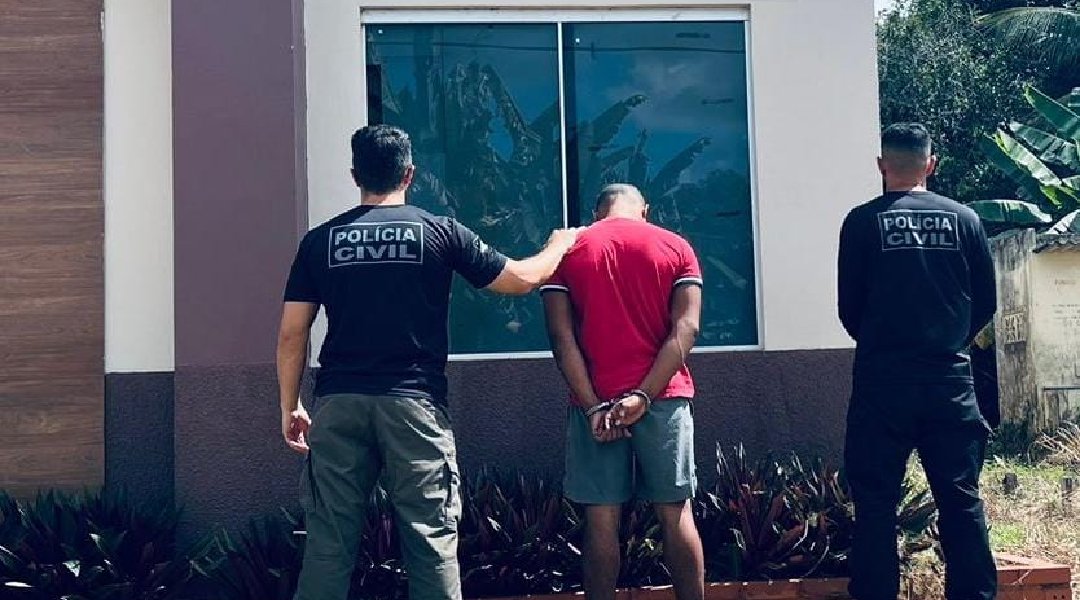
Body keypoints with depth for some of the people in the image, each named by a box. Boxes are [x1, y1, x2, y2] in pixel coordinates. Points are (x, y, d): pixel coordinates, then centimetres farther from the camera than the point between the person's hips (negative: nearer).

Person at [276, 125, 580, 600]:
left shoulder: (319, 241, 8)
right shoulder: (440, 233, 3)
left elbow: (292, 335, 6)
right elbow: (521, 279, 11)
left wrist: (289, 408, 16)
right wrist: (561, 243, 30)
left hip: (340, 404, 2)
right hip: (414, 402, -2)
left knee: (328, 543, 5)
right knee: (431, 539, 2)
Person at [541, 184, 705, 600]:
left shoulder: (566, 252, 6)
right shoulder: (676, 247, 6)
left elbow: (562, 336, -4)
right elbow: (686, 328, -6)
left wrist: (593, 406, -8)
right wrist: (644, 395, -12)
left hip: (595, 401, 0)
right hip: (663, 397, 0)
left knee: (602, 519, 2)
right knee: (675, 513, 6)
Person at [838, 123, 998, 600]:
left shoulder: (863, 221, -4)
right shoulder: (963, 219, 2)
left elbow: (849, 308, -1)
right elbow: (986, 303, 6)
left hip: (882, 381, -2)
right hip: (950, 379, 2)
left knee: (876, 500, 4)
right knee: (961, 498, 8)